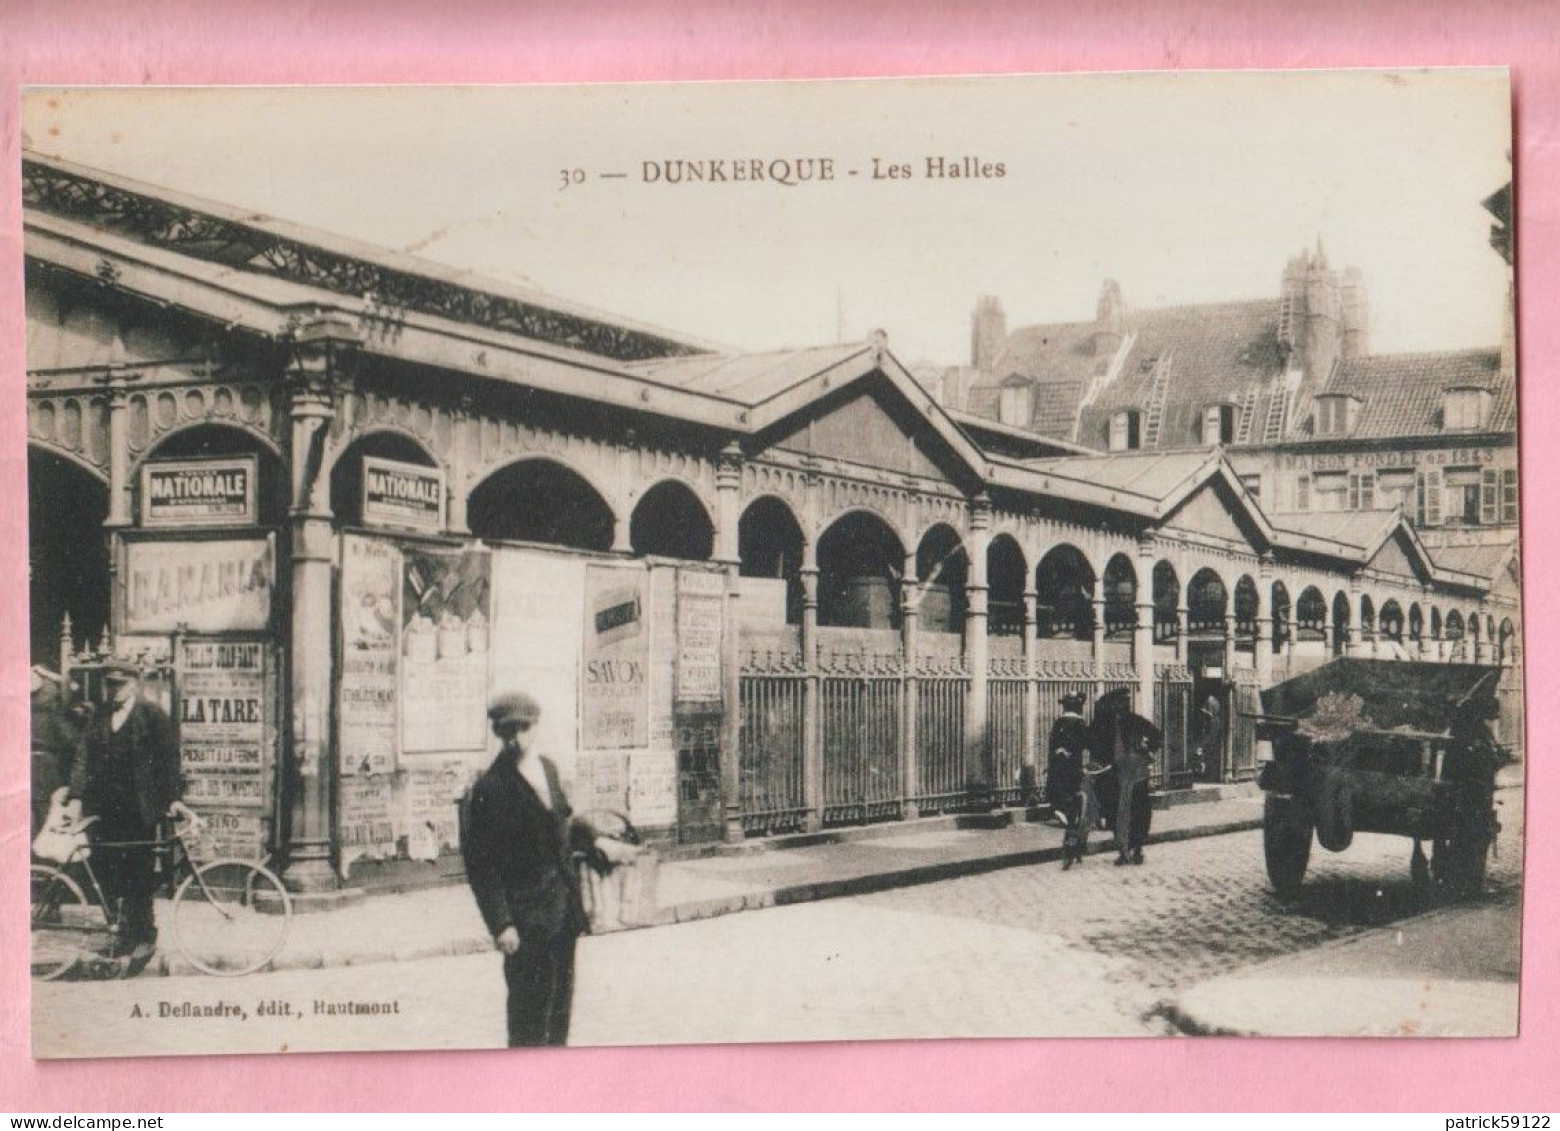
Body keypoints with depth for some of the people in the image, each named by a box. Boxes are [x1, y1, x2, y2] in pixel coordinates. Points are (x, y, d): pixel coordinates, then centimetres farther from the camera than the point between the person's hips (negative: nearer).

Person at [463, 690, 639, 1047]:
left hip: (563, 906, 8)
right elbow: (481, 866, -15)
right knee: (529, 1004, -2)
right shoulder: (489, 788, -16)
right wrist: (500, 924, -18)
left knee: (560, 996, 16)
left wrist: (596, 842, 7)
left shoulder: (547, 767, 7)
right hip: (526, 915, -7)